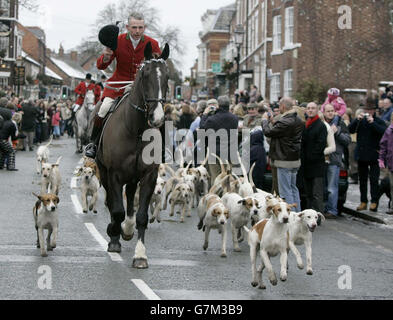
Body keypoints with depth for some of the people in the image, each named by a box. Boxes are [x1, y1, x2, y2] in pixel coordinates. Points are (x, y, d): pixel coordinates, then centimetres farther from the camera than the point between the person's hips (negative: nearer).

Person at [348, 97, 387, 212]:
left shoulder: (379, 121, -1)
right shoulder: (360, 120, 8)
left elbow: (383, 132, -19)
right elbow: (351, 129, -5)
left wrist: (372, 122, -25)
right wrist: (357, 120, -18)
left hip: (374, 155, -4)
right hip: (361, 154, 4)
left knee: (374, 179, -7)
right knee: (362, 179, 9)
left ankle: (374, 202, -3)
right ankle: (363, 202, 16)